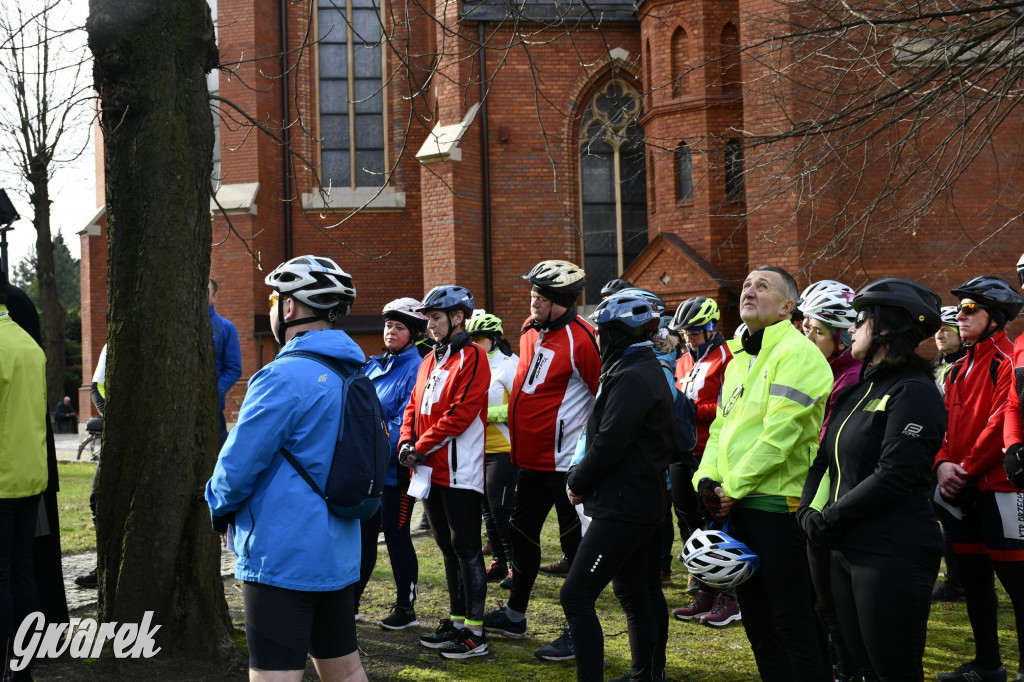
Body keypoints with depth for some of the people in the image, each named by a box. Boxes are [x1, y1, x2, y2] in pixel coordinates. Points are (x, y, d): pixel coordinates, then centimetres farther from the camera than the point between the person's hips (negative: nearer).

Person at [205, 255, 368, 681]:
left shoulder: (285, 377, -17)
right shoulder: (352, 373, 10)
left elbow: (237, 466, -16)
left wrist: (218, 508, 5)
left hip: (283, 558, -9)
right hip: (338, 553, 9)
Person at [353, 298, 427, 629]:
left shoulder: (415, 370, -12)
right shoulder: (374, 366, 13)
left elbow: (407, 423, -19)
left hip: (395, 469, -7)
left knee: (396, 536, 2)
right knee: (363, 534, 13)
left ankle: (405, 609, 15)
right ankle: (350, 602, 23)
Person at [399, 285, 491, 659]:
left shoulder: (472, 357, -11)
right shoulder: (430, 361, 16)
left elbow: (461, 412, -19)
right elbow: (415, 406, 17)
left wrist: (423, 447, -16)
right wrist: (407, 442, -1)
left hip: (460, 471, -9)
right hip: (430, 470, 9)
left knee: (466, 549, -4)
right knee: (447, 548, 15)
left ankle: (475, 633, 2)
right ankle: (457, 621, 25)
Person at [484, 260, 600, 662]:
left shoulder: (581, 338, -18)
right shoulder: (530, 331, 8)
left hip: (566, 462, -9)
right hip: (532, 459, 9)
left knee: (575, 544, 1)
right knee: (521, 532, 19)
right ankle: (515, 616, 35)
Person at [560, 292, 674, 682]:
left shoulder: (632, 378, -17)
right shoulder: (650, 371, 16)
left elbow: (608, 443, -23)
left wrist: (577, 483, -6)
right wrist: (583, 478, 10)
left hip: (623, 505, -11)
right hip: (641, 500, 11)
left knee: (576, 596, -12)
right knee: (632, 594, 19)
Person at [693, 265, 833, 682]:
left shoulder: (796, 354, -12)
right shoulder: (739, 359, 16)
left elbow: (778, 433, -20)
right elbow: (721, 427, 17)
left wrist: (734, 486, -16)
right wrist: (707, 477, 0)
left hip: (779, 503, -9)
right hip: (737, 506, 9)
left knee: (794, 622, -3)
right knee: (756, 617, 16)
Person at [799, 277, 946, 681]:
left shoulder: (913, 391, -13)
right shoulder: (857, 390, 15)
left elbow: (893, 477, -20)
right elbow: (826, 457, 14)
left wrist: (827, 519, -15)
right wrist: (807, 511, -3)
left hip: (893, 555, -9)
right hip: (847, 550, 9)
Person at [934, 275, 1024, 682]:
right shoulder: (959, 368, 17)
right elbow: (946, 422, 15)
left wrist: (967, 467, -17)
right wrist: (943, 464, -3)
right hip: (962, 492, 9)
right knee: (972, 575, 15)